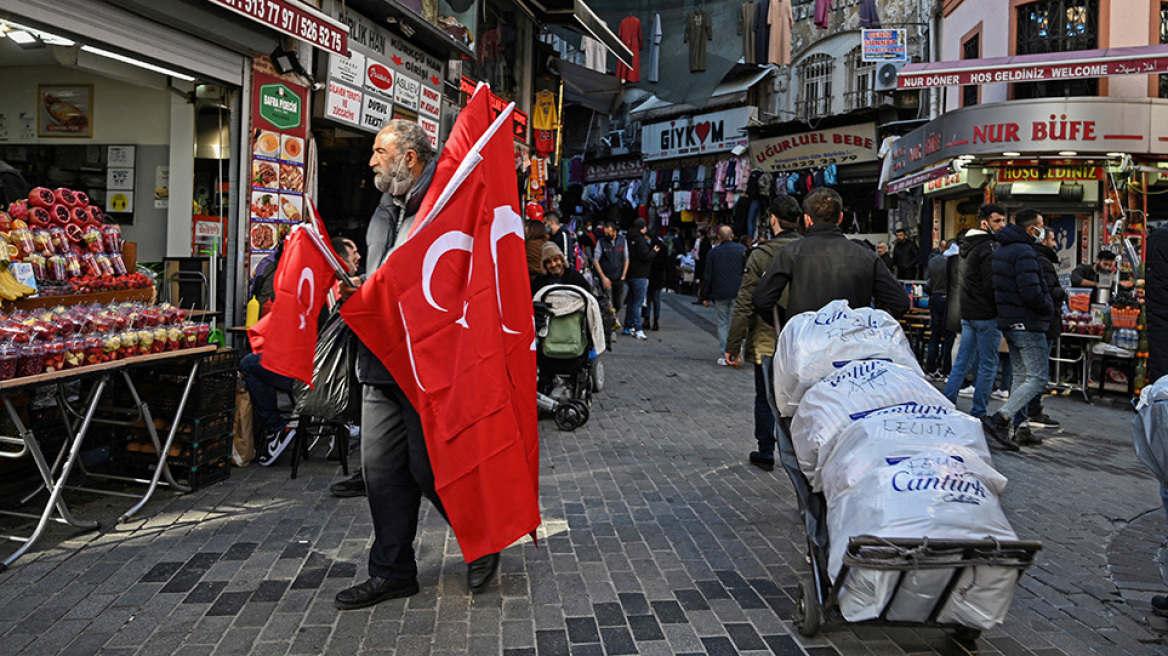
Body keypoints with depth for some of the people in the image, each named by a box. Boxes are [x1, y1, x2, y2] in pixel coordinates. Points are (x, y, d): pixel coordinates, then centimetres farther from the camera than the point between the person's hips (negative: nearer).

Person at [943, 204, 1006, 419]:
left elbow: (956, 280, 22)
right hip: (986, 315, -9)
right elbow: (992, 284, -20)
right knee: (988, 365, -1)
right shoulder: (989, 247, -14)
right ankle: (978, 413, 2)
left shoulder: (965, 245, 16)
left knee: (962, 362, 13)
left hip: (967, 313, 9)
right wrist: (1001, 313, -12)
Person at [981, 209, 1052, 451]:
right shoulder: (1024, 253, -17)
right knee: (1038, 378, -7)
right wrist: (1049, 308, -7)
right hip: (1028, 324, -10)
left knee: (1021, 376, 15)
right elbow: (1031, 292, -25)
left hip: (1009, 322, 10)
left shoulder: (1000, 250, 14)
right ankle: (999, 419, -15)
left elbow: (997, 287, 19)